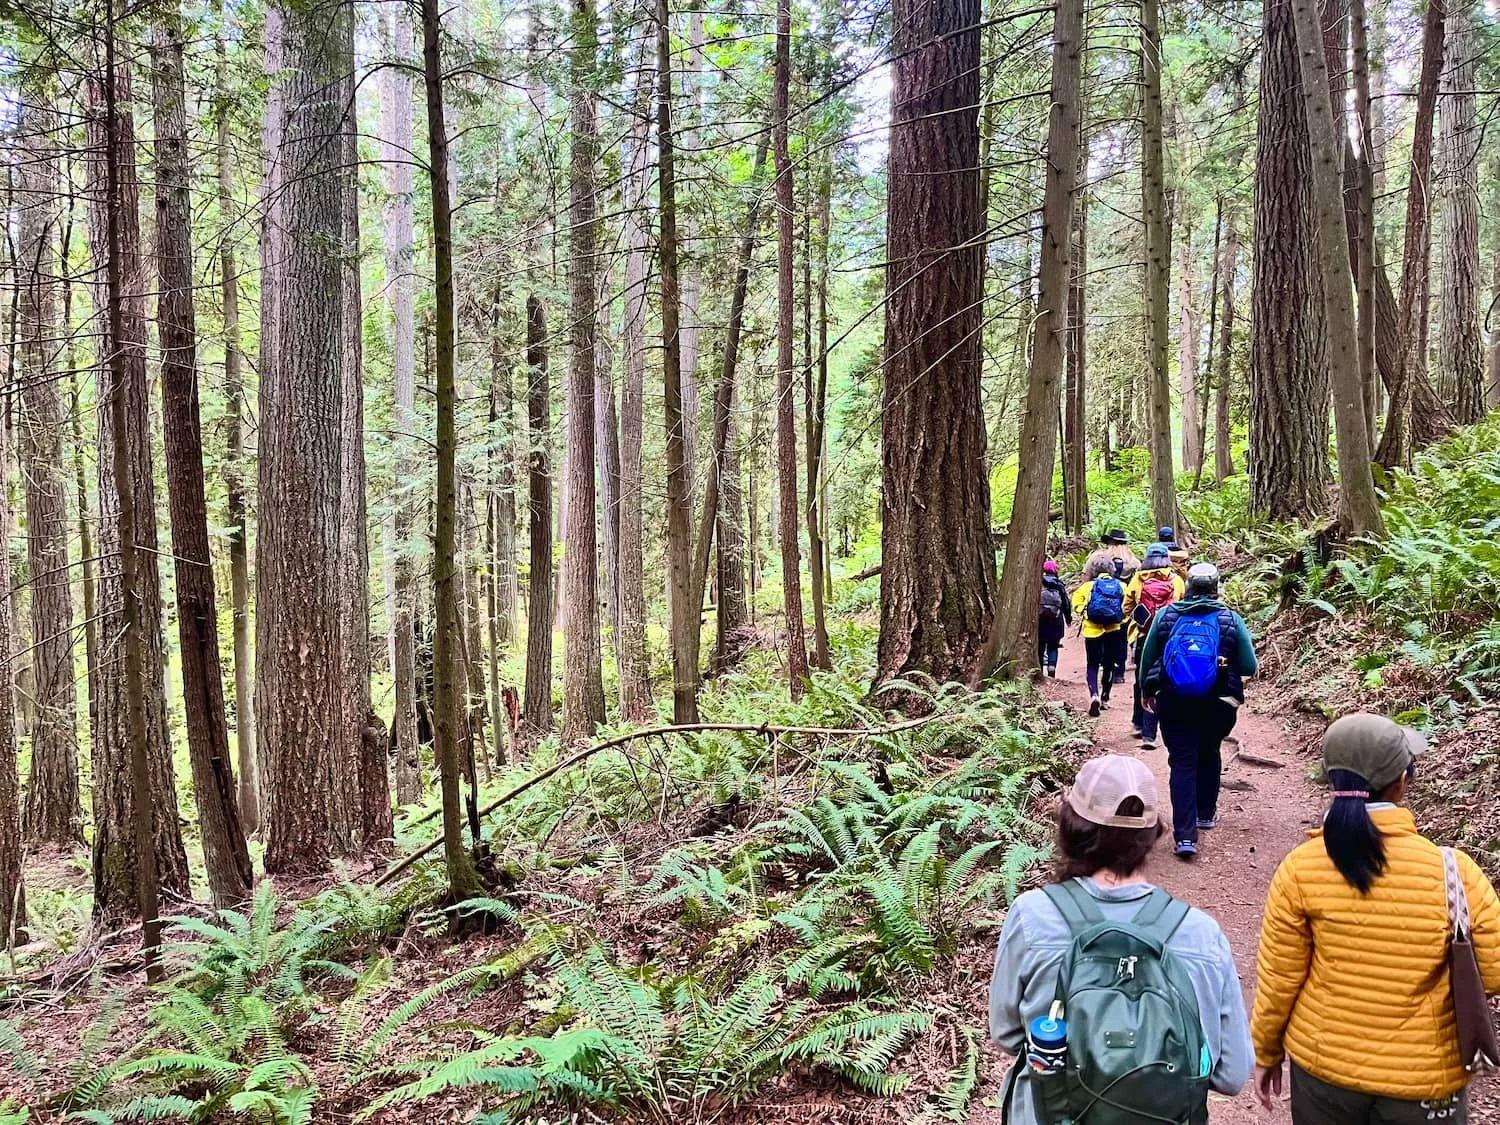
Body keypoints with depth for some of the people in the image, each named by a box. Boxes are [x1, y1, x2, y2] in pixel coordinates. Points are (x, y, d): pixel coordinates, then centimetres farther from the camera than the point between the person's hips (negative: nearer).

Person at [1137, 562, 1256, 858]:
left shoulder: (1166, 615, -1)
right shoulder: (1231, 619, -3)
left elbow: (1147, 658, 3)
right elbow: (1249, 667, -3)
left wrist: (1146, 691, 19)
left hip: (1173, 703, -1)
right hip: (1216, 704, 1)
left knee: (1182, 762, 2)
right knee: (1209, 754, 25)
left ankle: (1185, 835, -7)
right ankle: (1206, 813, 40)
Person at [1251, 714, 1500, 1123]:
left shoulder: (1299, 868, -17)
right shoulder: (1454, 873, -19)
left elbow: (1279, 979, -8)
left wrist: (1265, 1052, 7)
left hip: (1322, 1063, 1)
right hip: (1423, 1079, -1)